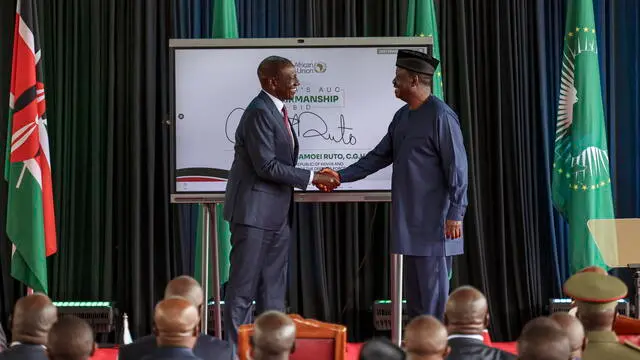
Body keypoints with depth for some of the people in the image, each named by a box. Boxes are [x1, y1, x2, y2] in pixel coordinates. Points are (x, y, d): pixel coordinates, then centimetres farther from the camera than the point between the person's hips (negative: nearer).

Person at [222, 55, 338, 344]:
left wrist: (313, 178, 6)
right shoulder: (259, 112, -16)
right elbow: (267, 166, -21)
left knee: (274, 287, 12)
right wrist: (312, 178, -17)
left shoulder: (277, 112, 13)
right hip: (254, 212, -10)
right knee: (244, 287, -2)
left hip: (276, 213, 10)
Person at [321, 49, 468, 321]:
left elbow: (457, 168, -15)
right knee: (414, 291, 13)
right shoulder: (402, 116, 13)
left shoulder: (441, 116, -13)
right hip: (408, 221, 9)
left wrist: (455, 214, -16)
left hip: (433, 221, -9)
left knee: (433, 291, -4)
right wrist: (342, 176, 10)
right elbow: (380, 156, 17)